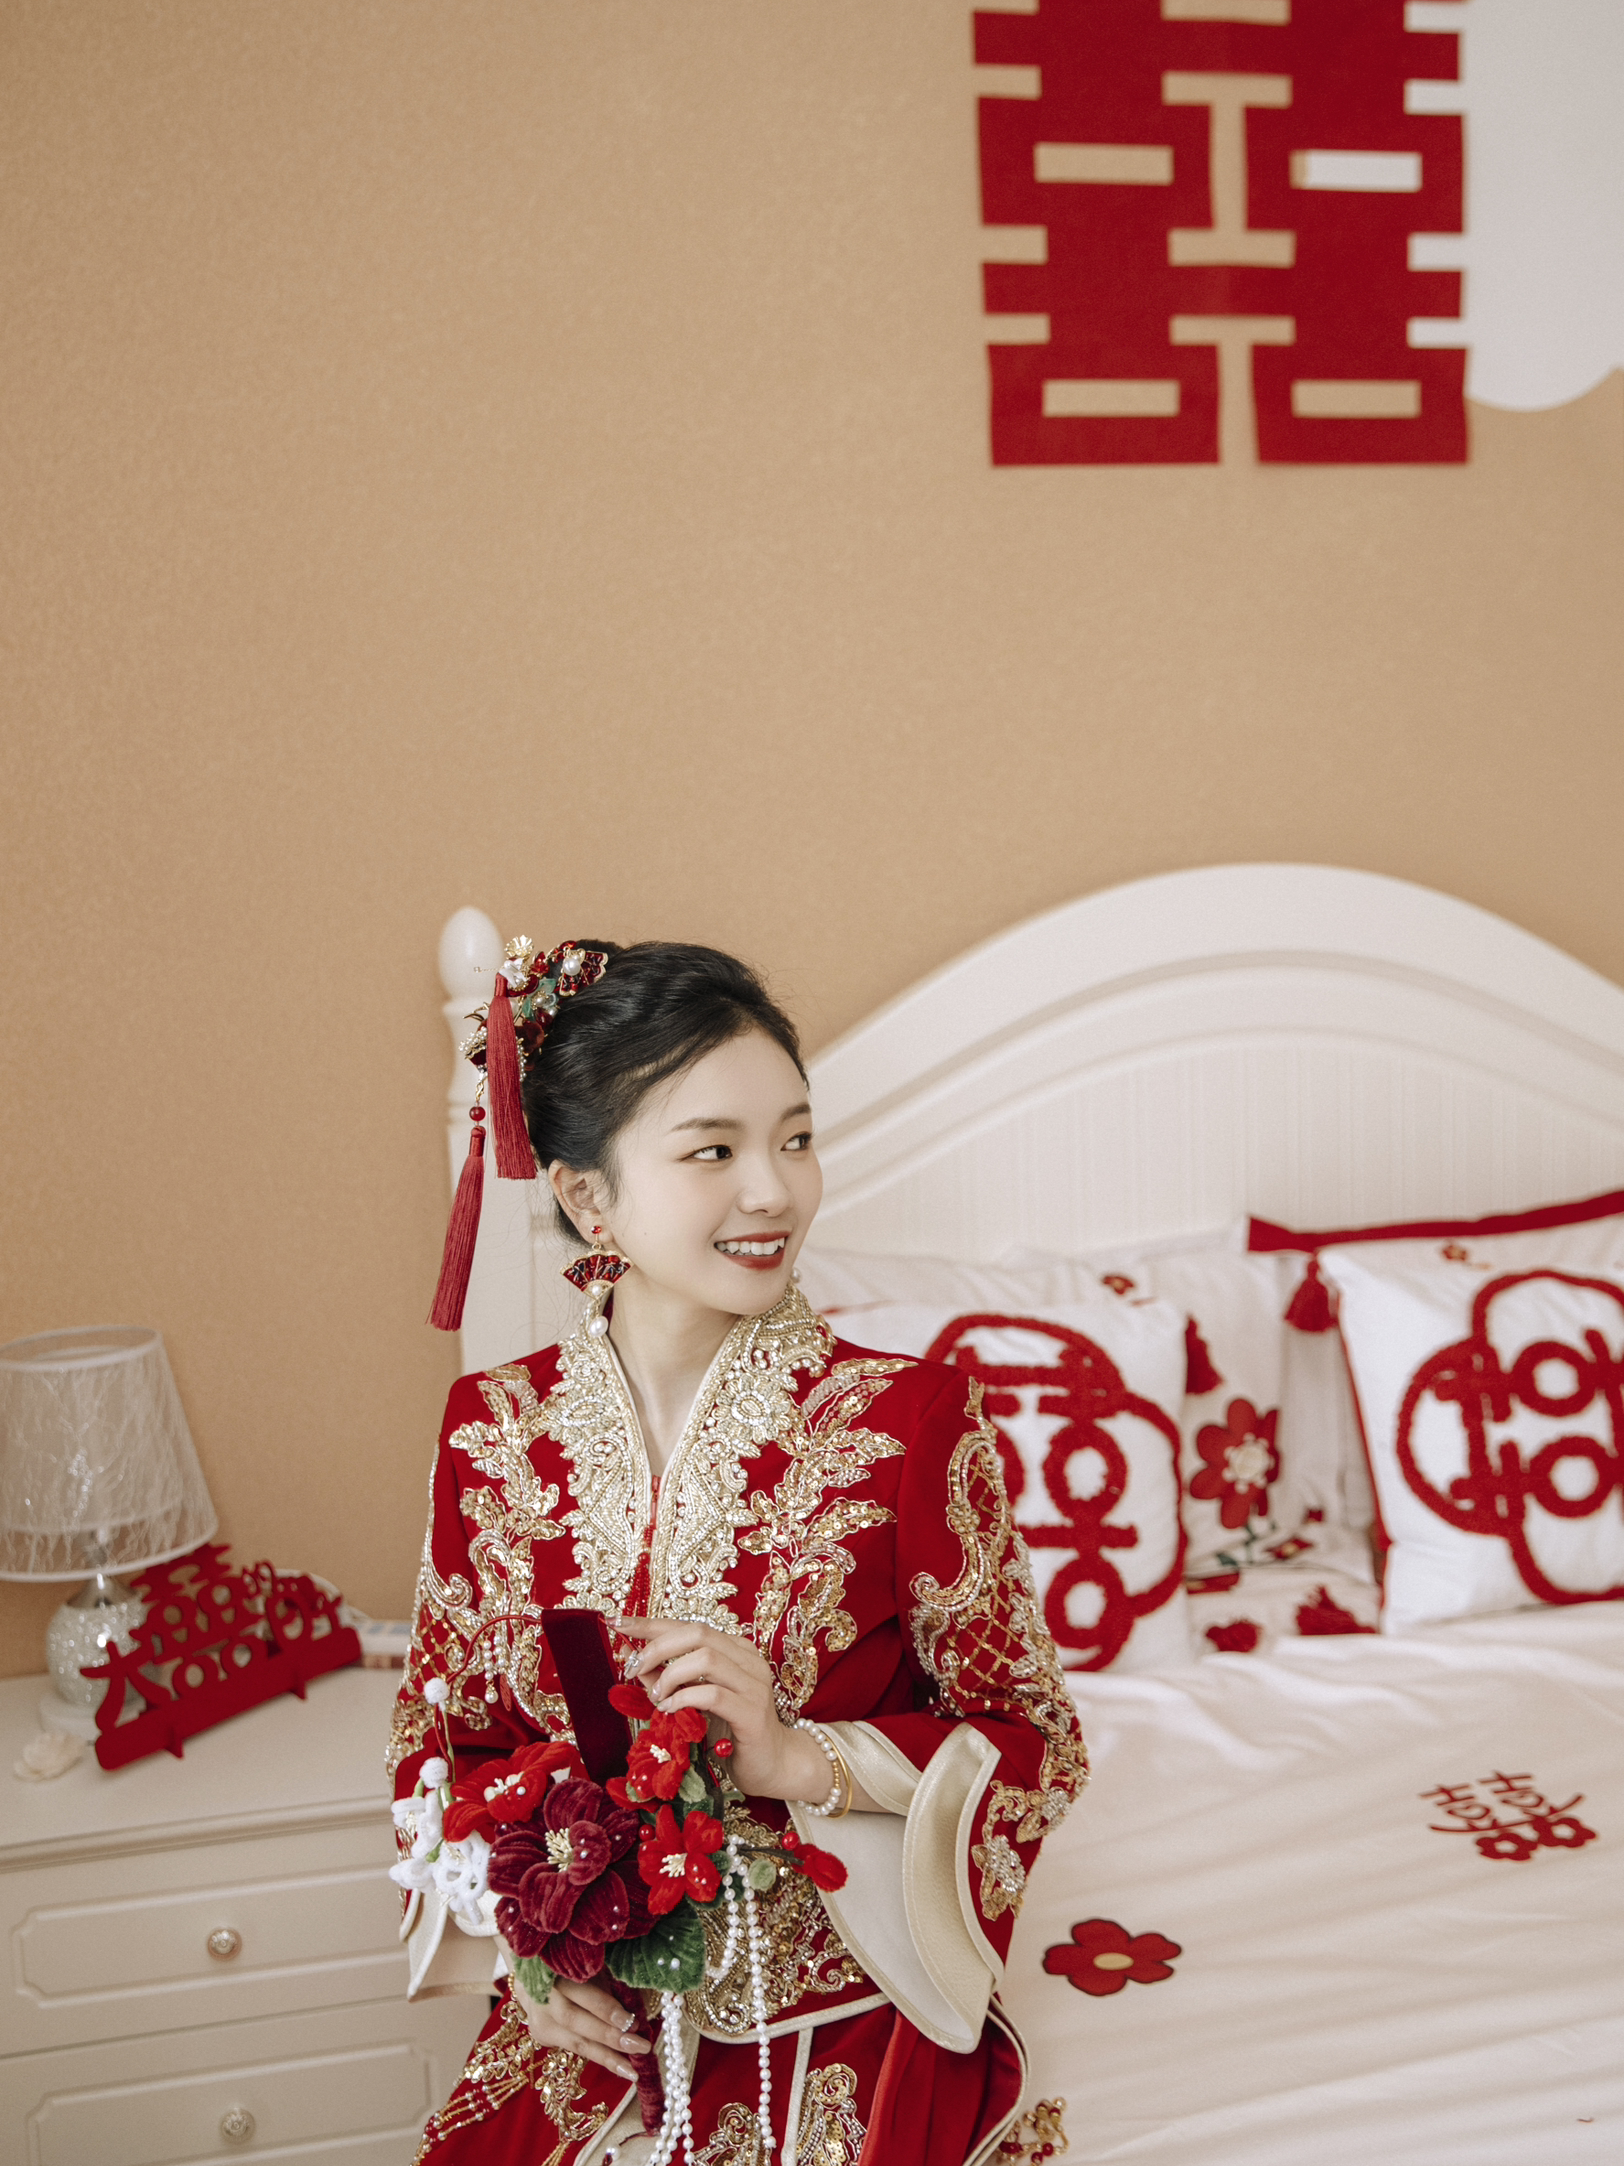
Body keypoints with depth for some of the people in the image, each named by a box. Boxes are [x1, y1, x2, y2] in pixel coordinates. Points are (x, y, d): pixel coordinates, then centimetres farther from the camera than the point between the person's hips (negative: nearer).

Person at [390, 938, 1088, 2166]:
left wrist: (799, 1760, -21)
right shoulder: (494, 1430, -5)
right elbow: (442, 1733, 9)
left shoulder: (909, 1417, -13)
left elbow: (1040, 1749, -7)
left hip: (850, 2038, -2)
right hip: (588, 2028, 2)